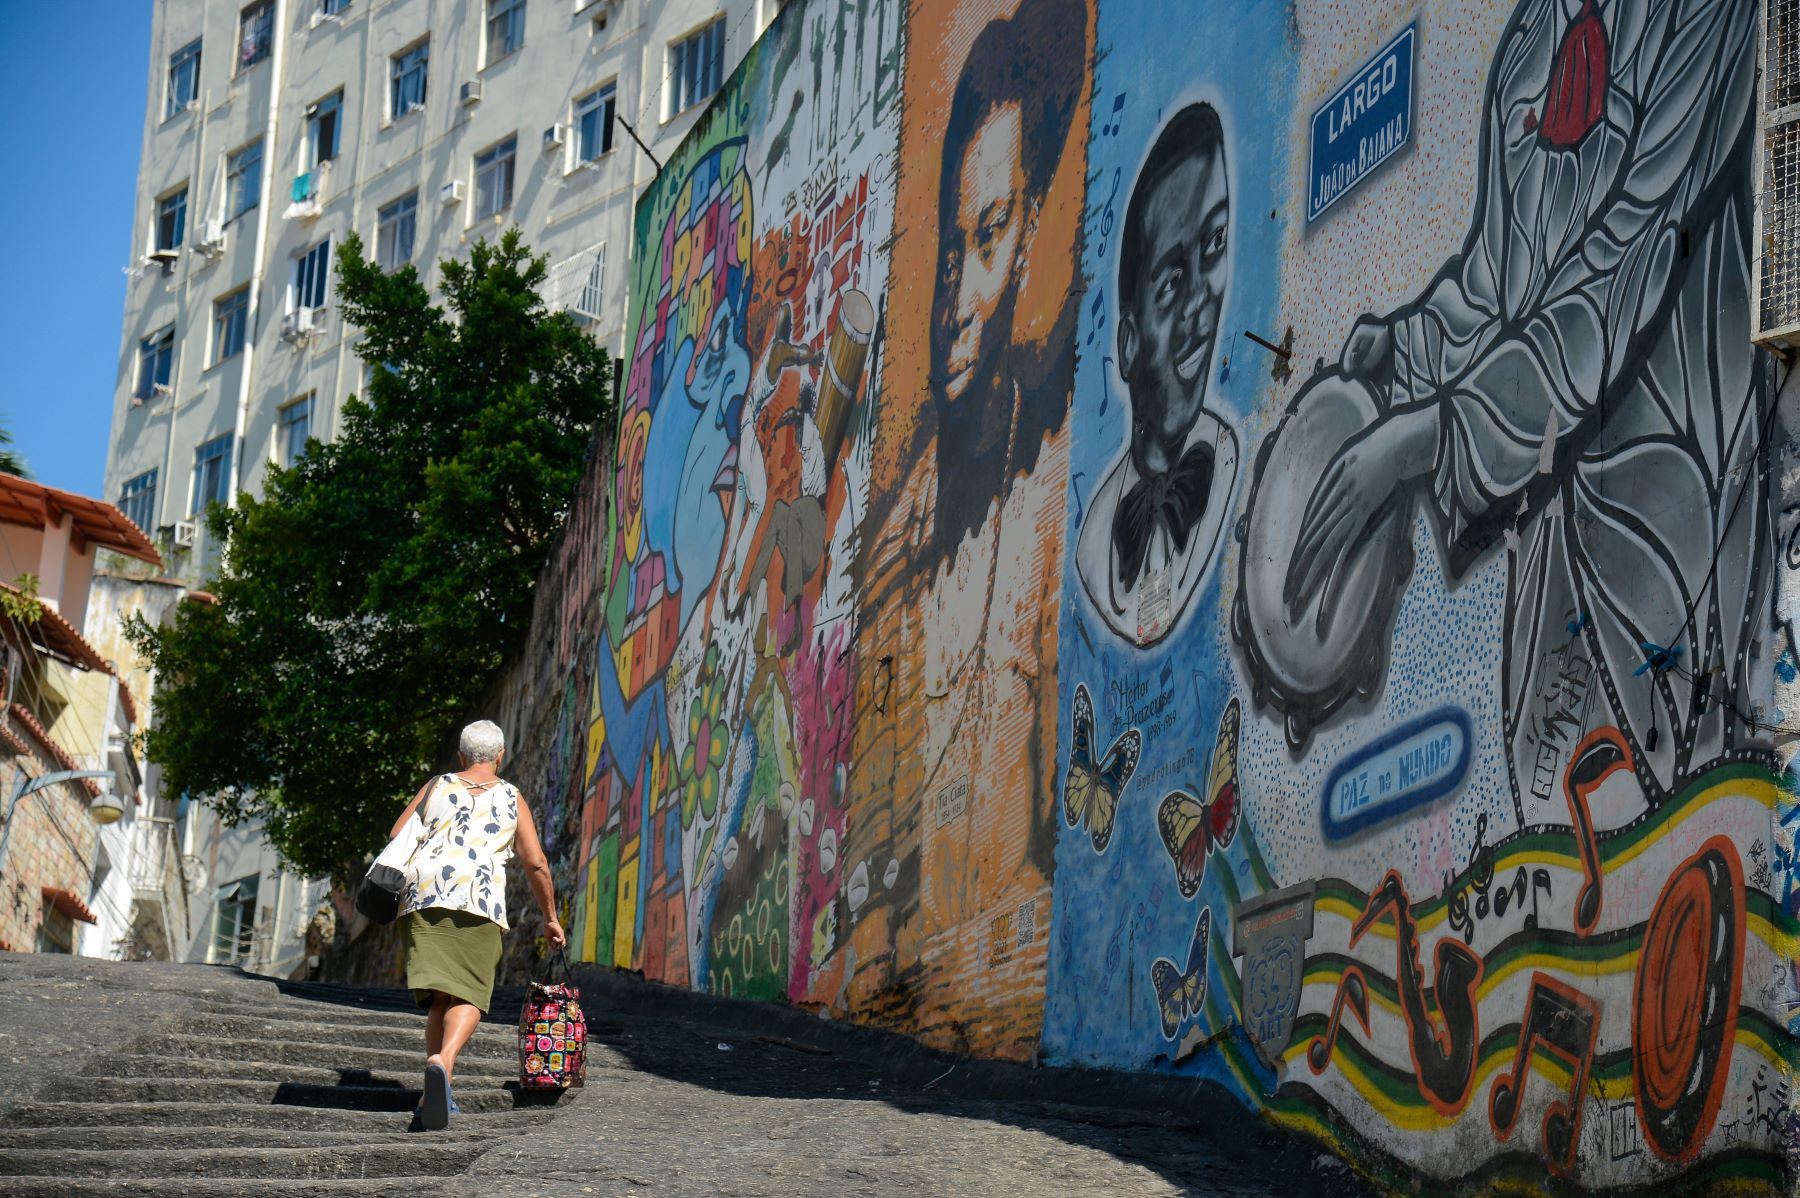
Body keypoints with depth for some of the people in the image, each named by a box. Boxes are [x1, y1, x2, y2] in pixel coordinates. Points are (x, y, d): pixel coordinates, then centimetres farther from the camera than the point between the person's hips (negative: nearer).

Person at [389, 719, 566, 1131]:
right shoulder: (511, 798, 15)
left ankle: (439, 1093, -4)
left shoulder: (437, 787, 18)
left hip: (424, 897, 2)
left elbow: (396, 837, 12)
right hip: (479, 901, -2)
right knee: (468, 997, -2)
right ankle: (444, 1060, -31)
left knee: (440, 997, 5)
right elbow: (536, 864, 10)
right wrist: (551, 918, 20)